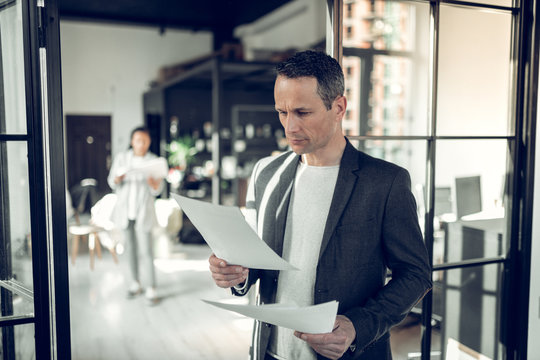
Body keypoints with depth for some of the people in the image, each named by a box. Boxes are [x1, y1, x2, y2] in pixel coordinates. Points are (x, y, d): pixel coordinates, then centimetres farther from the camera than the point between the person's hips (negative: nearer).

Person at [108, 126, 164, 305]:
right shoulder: (121, 158, 1)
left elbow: (157, 190, -5)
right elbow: (111, 183, 2)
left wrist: (152, 181, -27)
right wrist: (118, 178, -21)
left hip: (143, 210, -2)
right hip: (125, 209, 3)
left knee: (146, 250, -6)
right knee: (131, 247, 12)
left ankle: (151, 289, 1)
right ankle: (136, 283, 26)